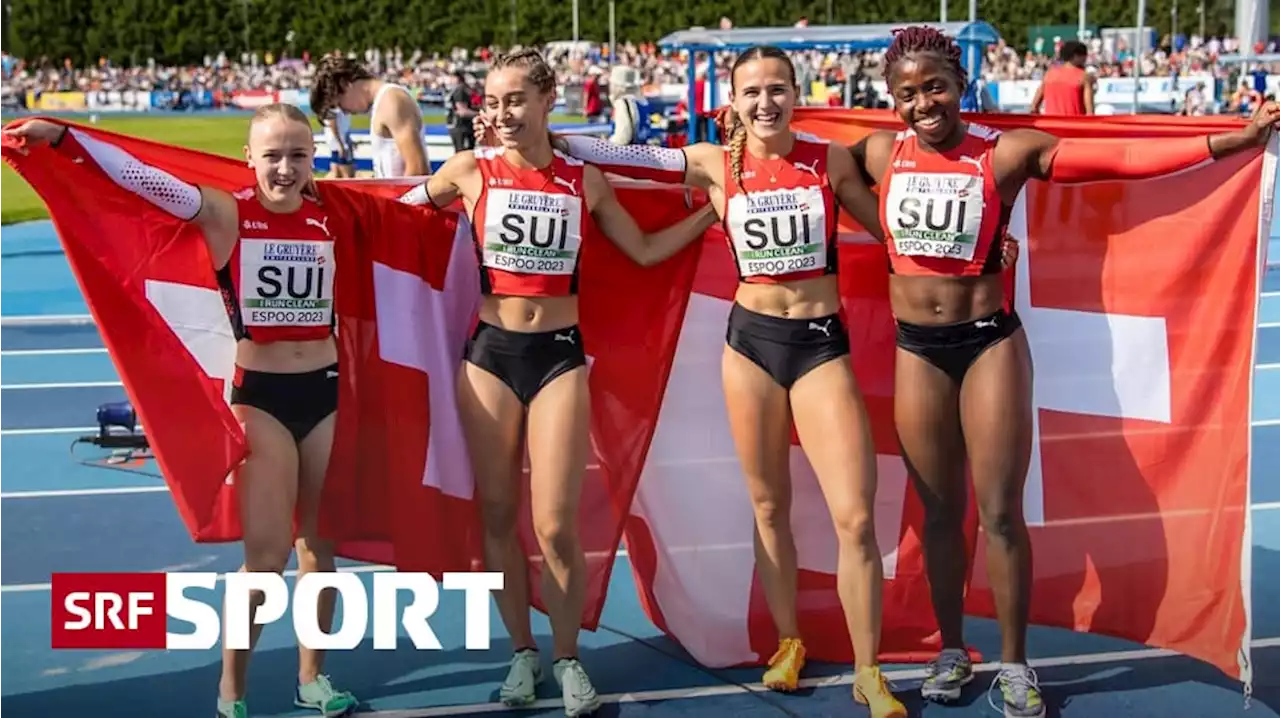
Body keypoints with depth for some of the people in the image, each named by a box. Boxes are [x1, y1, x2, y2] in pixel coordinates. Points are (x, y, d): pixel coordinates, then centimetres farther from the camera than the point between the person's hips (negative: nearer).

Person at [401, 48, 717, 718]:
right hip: (489, 353, 1)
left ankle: (568, 659, 16)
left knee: (556, 526, -4)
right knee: (497, 516, 7)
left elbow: (645, 250, 12)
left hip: (559, 355, 0)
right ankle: (522, 653, 25)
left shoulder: (585, 180, 3)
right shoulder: (471, 170, 0)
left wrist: (714, 210, 9)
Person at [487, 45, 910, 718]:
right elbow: (620, 157, 3)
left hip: (822, 343, -1)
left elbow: (889, 228, 12)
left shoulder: (830, 159, 0)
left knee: (855, 516, -8)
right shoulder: (716, 164, 1)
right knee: (769, 505, 11)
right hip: (750, 340, 1)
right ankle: (788, 642, 29)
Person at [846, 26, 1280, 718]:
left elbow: (1122, 158, -12)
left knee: (1001, 512, 2)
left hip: (989, 342, -2)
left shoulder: (1007, 151, -7)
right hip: (916, 350, 2)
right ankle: (951, 651, 26)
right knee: (939, 511, 11)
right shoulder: (879, 154, 0)